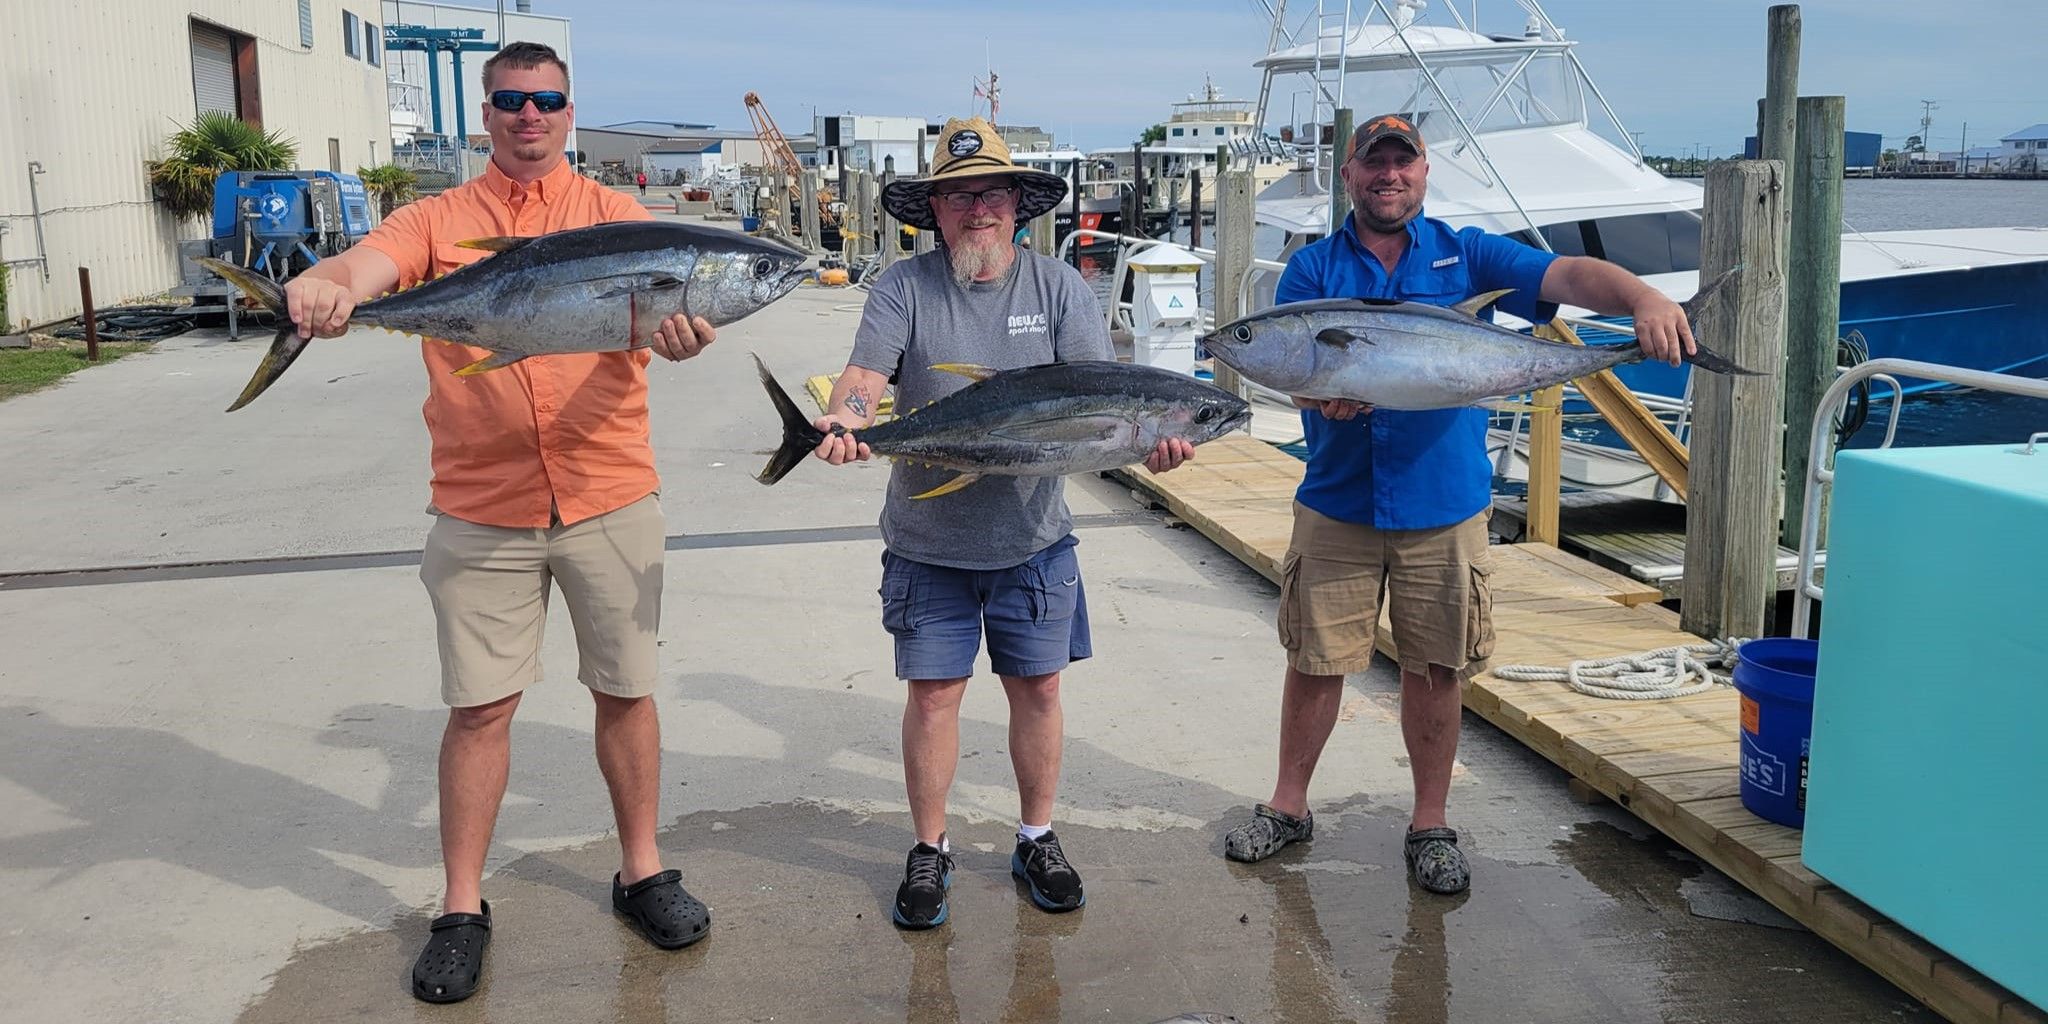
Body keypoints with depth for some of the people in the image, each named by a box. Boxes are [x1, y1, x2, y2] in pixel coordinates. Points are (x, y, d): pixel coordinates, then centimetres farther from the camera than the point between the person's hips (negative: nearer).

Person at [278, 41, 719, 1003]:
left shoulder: (616, 214, 5)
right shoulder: (438, 220, 6)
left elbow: (661, 293, -12)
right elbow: (360, 265, -12)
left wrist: (676, 323, -37)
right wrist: (321, 284, -37)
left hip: (609, 497, 1)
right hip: (481, 508, 0)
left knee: (625, 689, 10)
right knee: (480, 705, 5)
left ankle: (641, 871, 28)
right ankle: (461, 908, 19)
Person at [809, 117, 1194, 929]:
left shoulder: (1059, 288, 0)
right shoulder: (904, 288, -2)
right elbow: (864, 375, -15)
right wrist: (844, 418, -39)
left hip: (1032, 537, 1)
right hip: (927, 541, -1)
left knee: (1038, 687, 10)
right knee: (932, 692, 4)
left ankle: (1037, 839, 29)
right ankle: (929, 852, 22)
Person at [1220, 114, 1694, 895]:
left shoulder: (1465, 254, 4)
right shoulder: (1313, 267, 4)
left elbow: (1567, 275, -12)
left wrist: (1643, 299, -32)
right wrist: (1322, 392, -32)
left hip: (1445, 507, 0)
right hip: (1336, 504, 0)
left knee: (1435, 669, 8)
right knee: (1314, 660, 7)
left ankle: (1431, 824, 23)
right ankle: (1288, 806, 25)